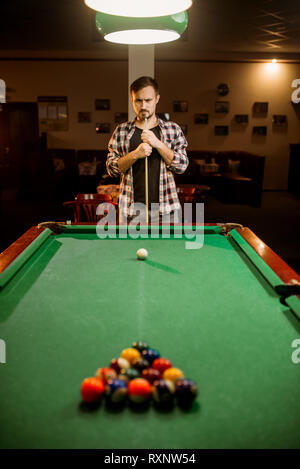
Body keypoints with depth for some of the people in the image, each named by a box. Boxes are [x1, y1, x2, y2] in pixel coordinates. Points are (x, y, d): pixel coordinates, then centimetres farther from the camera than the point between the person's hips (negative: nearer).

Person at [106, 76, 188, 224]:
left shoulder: (173, 129, 6)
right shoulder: (122, 130, 7)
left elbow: (182, 166, -1)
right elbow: (111, 168, 2)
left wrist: (158, 144, -14)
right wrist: (135, 154, -16)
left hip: (166, 208, 0)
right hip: (131, 209, 0)